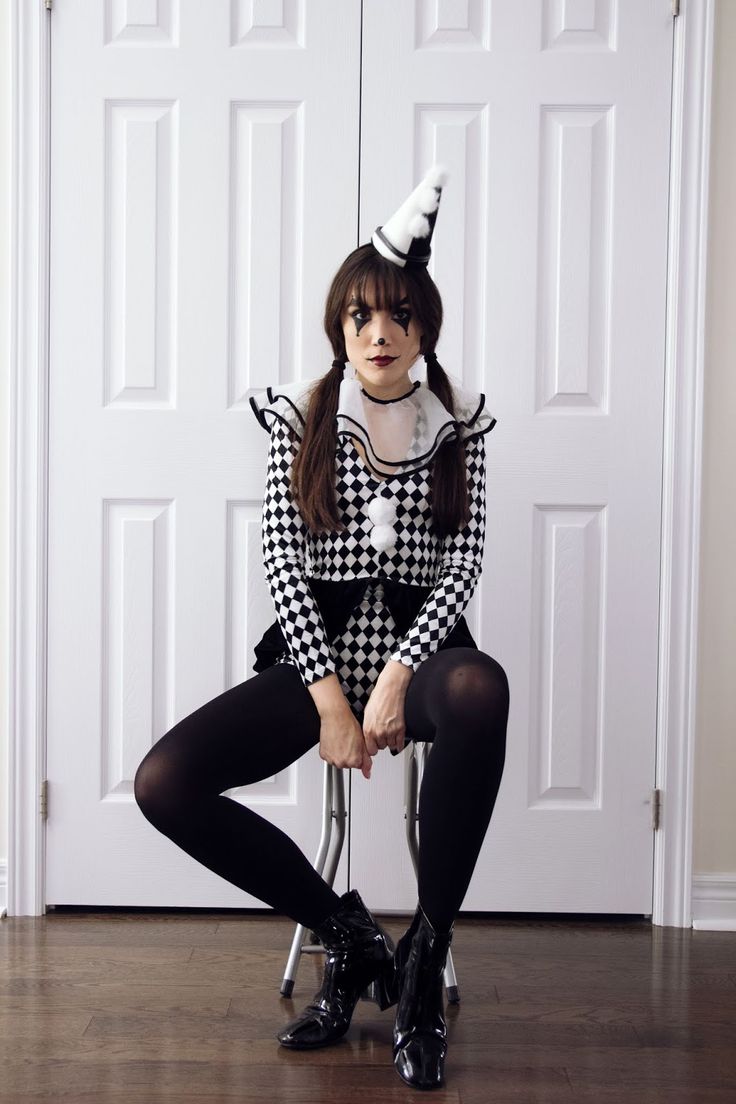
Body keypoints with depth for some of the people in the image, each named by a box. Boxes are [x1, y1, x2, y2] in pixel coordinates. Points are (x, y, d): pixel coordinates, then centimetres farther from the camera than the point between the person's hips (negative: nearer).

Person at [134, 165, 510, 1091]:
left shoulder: (458, 425, 6)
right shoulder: (301, 418, 6)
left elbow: (463, 564, -3)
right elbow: (282, 561, -2)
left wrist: (396, 676, -18)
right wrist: (329, 695, -14)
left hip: (417, 654, -1)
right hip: (314, 656, 2)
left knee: (481, 687, -39)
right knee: (162, 783, -20)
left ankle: (423, 956, -22)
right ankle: (348, 934, -1)